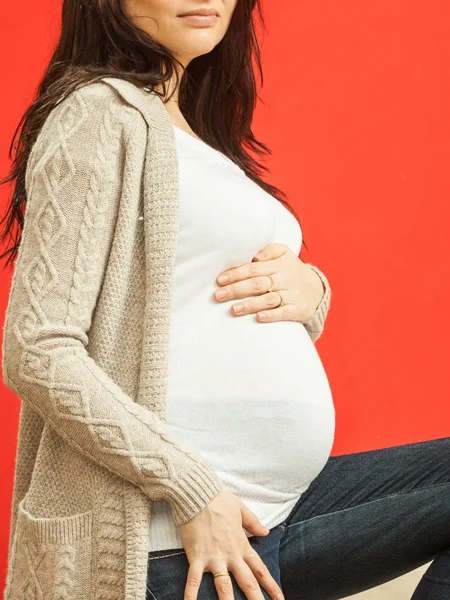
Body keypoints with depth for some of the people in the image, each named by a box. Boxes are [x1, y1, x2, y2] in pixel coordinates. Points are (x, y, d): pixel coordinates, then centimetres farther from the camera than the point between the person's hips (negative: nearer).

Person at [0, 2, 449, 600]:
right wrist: (193, 493, -19)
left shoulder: (198, 132, 16)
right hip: (181, 547, -8)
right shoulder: (102, 113, -10)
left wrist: (309, 291, -2)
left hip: (272, 502, 9)